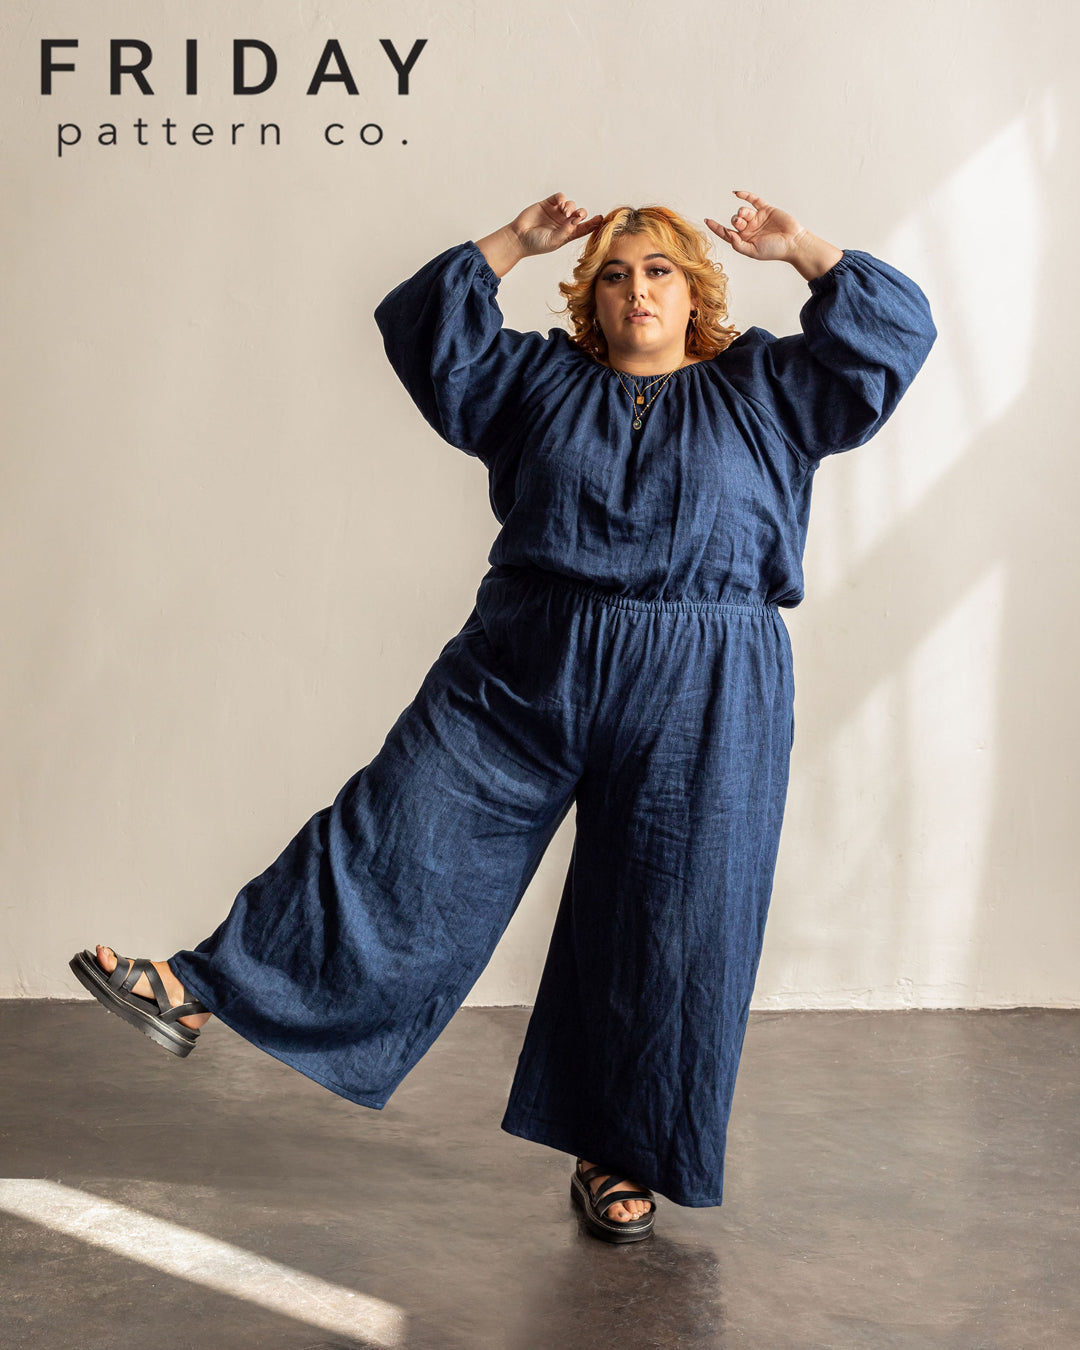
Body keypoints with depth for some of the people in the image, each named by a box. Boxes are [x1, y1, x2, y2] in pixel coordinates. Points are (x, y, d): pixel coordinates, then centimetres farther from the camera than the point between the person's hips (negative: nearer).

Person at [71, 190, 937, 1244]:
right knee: (394, 841, -3)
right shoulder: (541, 381, 14)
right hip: (520, 678, 1)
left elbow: (895, 329, 9)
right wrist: (514, 243, 9)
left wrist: (801, 250, 3)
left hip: (698, 705, -1)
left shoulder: (764, 391, 11)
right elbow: (420, 323, 14)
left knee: (666, 924, 4)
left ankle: (620, 1156, 19)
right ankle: (199, 991, 1)